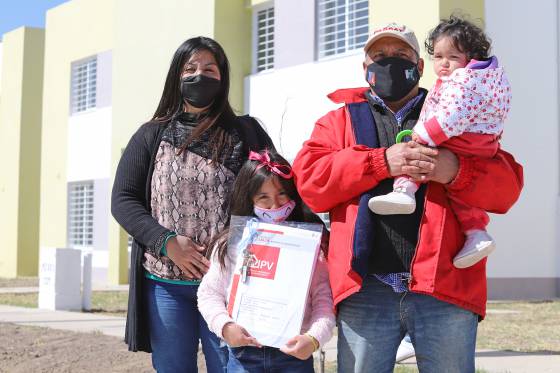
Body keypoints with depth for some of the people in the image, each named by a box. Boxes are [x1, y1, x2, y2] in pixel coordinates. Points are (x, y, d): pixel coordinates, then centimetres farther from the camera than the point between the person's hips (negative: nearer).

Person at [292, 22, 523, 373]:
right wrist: (382, 162, -12)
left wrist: (458, 170, -14)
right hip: (365, 290, 0)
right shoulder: (340, 120, 17)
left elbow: (507, 184, 7)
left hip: (445, 285, 0)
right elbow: (309, 180, 0)